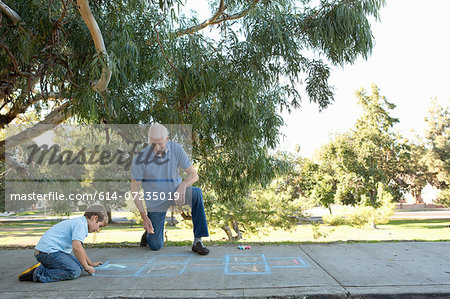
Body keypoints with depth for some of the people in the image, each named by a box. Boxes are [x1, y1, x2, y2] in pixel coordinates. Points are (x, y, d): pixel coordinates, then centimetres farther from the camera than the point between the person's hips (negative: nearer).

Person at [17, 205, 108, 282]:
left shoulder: (77, 222, 21)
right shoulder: (81, 224, -14)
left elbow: (78, 246, 34)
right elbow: (76, 246, -29)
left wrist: (90, 263, 38)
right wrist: (86, 267, -17)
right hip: (48, 251, -11)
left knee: (79, 265, 9)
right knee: (75, 271, -22)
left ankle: (43, 267, 10)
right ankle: (40, 274, -17)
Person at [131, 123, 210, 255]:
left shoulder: (176, 149, -15)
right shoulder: (140, 159, -19)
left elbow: (194, 175, -14)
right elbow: (134, 189, -11)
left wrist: (183, 186, -37)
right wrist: (144, 217, -16)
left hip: (175, 191, 1)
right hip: (156, 202, -1)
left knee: (196, 193, -33)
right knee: (155, 246, -1)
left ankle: (198, 241, -24)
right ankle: (149, 231, 37)